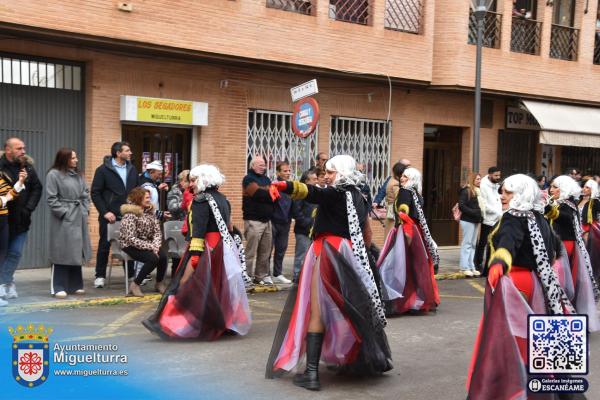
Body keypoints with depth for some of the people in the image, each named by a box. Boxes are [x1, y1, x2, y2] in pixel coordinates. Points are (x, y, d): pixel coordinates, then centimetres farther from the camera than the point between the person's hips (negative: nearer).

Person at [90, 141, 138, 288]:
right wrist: (105, 212, -13)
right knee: (104, 245, 5)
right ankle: (100, 276, 15)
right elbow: (95, 193, -6)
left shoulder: (132, 169, 9)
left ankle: (131, 275, 15)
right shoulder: (103, 170, -5)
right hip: (109, 216, -4)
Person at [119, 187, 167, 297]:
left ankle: (159, 283, 3)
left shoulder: (150, 211, 5)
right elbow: (131, 239, -22)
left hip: (147, 243, 6)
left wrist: (156, 245, -18)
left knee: (163, 256, -21)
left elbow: (157, 231, 1)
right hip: (130, 246, -6)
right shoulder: (130, 214, -16)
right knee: (153, 258, -29)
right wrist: (150, 246, -25)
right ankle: (135, 285, -12)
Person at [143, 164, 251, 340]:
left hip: (207, 247, -8)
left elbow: (198, 231, -20)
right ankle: (226, 321, 20)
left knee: (188, 285, -6)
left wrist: (194, 255, -24)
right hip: (225, 248, 8)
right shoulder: (223, 199, 13)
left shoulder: (201, 200, -11)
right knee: (219, 286, 15)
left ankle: (169, 324, -4)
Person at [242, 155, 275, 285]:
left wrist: (265, 193, -11)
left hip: (267, 220, 7)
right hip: (254, 220, -7)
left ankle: (262, 276, 17)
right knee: (251, 251, -7)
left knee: (265, 251, 9)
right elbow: (259, 193, -18)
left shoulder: (266, 179, 19)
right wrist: (270, 194, -3)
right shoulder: (249, 179, -3)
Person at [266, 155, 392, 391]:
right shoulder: (358, 198, 15)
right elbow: (367, 235, 25)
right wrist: (359, 253, 36)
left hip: (330, 253, -8)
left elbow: (312, 193, -31)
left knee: (317, 310, -7)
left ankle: (311, 372, -11)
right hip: (352, 256, 8)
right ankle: (356, 360, 30)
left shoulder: (335, 194, -9)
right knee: (350, 309, 19)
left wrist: (287, 186, -45)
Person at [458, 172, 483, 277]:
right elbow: (461, 206, -16)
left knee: (473, 244, 11)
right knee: (467, 243, -5)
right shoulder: (466, 191, -10)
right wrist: (474, 212, -21)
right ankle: (464, 267, 0)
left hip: (475, 220, 8)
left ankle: (471, 267, 16)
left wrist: (480, 214, 6)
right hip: (467, 220, -8)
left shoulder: (478, 191, 15)